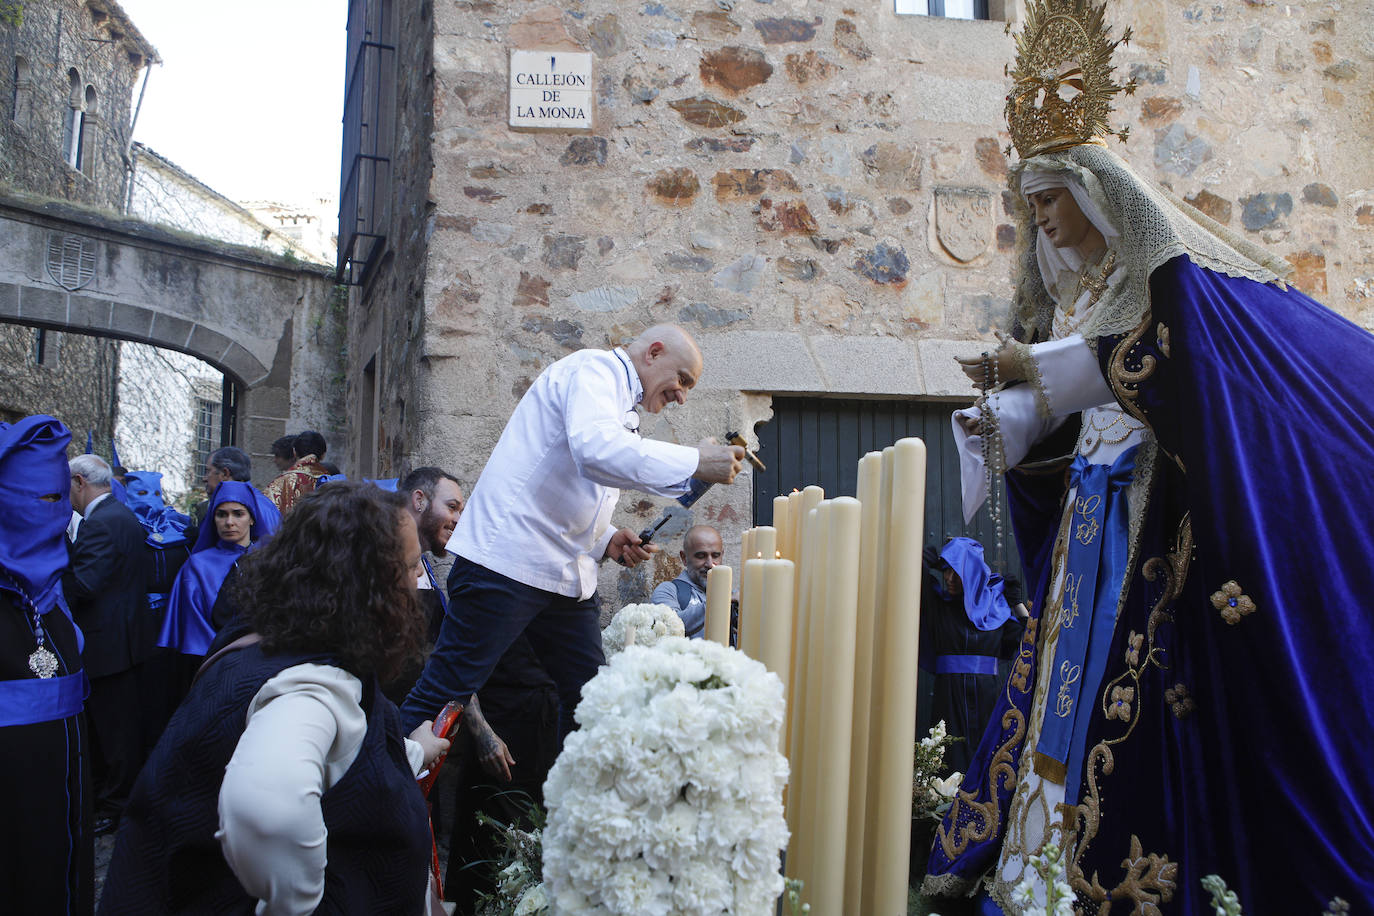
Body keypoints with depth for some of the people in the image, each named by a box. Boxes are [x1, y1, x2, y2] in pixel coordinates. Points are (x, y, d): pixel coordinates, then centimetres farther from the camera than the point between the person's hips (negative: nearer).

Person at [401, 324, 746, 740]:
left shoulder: (620, 407, 23)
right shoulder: (593, 370, -7)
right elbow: (595, 449, -29)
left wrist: (606, 540, 11)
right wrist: (696, 462, -25)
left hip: (565, 575, 10)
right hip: (508, 561, -10)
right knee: (447, 690, -9)